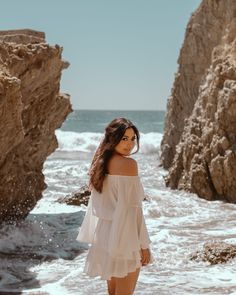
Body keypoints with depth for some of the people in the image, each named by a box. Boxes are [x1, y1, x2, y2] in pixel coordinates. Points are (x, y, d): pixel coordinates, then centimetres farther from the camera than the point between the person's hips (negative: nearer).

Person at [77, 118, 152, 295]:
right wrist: (143, 244, -15)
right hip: (125, 236, -8)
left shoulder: (101, 162, 6)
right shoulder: (128, 164, -17)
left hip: (105, 233, 8)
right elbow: (130, 207, -19)